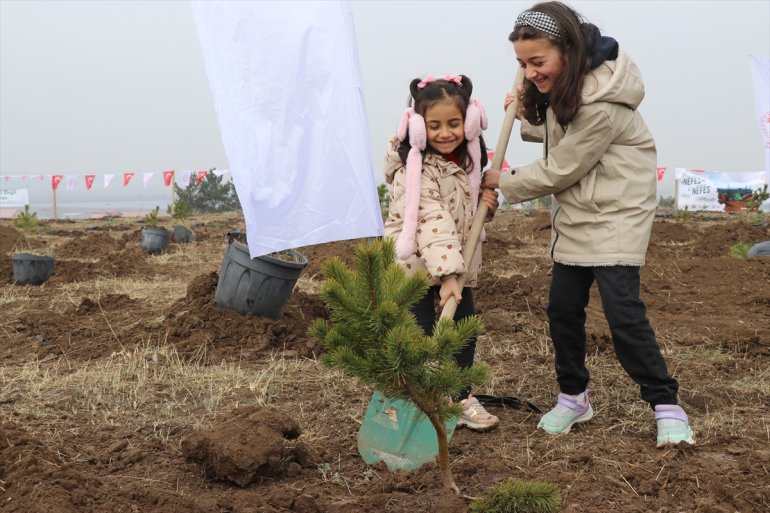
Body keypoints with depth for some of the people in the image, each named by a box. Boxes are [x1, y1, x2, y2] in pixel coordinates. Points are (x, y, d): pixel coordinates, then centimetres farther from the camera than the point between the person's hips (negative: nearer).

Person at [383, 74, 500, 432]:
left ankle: (460, 398, 31)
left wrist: (485, 201, -3)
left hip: (458, 264, 7)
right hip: (416, 265, -7)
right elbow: (432, 221, -31)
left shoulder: (467, 159, 4)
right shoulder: (415, 170, -22)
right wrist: (446, 275, -37)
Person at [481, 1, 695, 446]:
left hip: (616, 212, -9)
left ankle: (667, 406, -1)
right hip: (575, 212, 9)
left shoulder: (601, 104, -27)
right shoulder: (562, 84, 1)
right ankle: (573, 397, 24)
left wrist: (504, 182, -6)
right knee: (563, 309, 8)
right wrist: (526, 112, 4)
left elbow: (560, 170, -19)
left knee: (623, 310, -14)